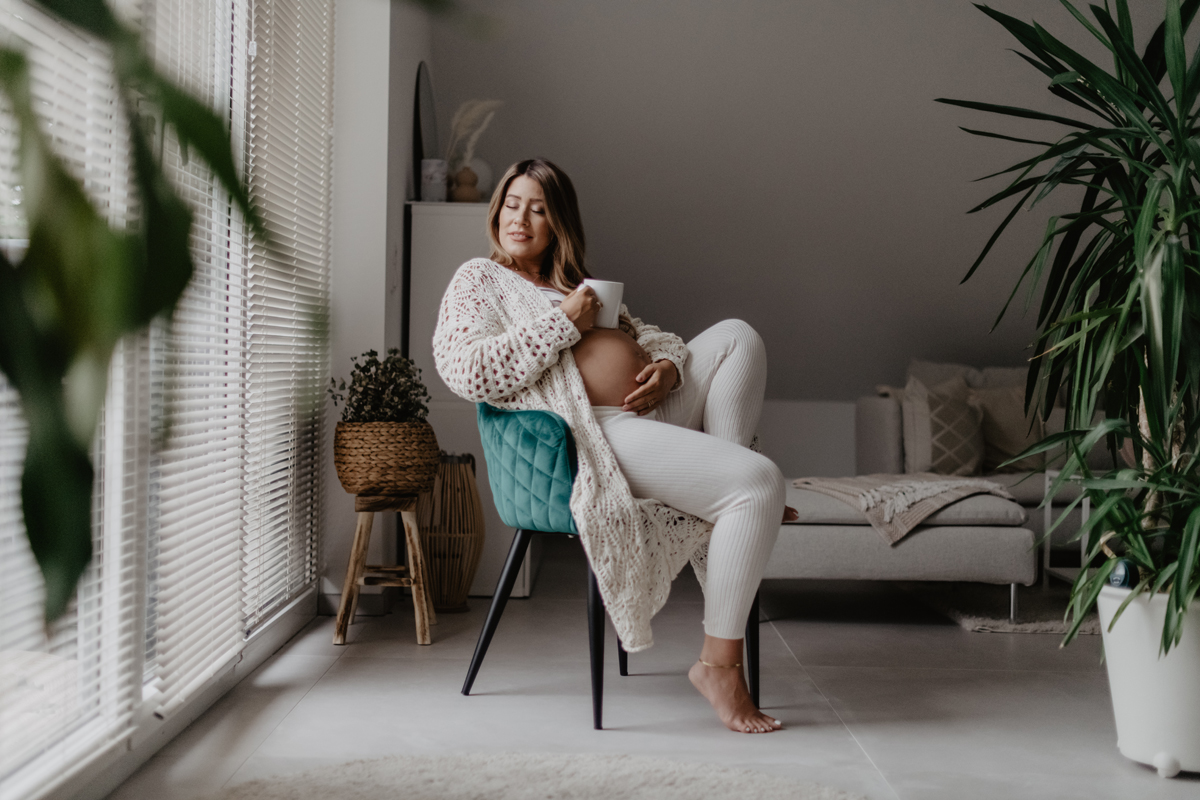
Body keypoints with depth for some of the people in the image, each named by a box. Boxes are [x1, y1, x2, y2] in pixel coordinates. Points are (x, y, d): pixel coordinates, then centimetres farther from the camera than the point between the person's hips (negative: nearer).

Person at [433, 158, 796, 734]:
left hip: (653, 412, 9)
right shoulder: (479, 280, 6)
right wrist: (562, 324, -12)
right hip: (598, 437, -8)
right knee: (758, 481, -24)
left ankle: (728, 493, -12)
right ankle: (718, 663, -20)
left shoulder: (575, 284, 30)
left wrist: (669, 366, -1)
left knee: (736, 336, -6)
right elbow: (465, 373, -12)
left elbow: (645, 334, 25)